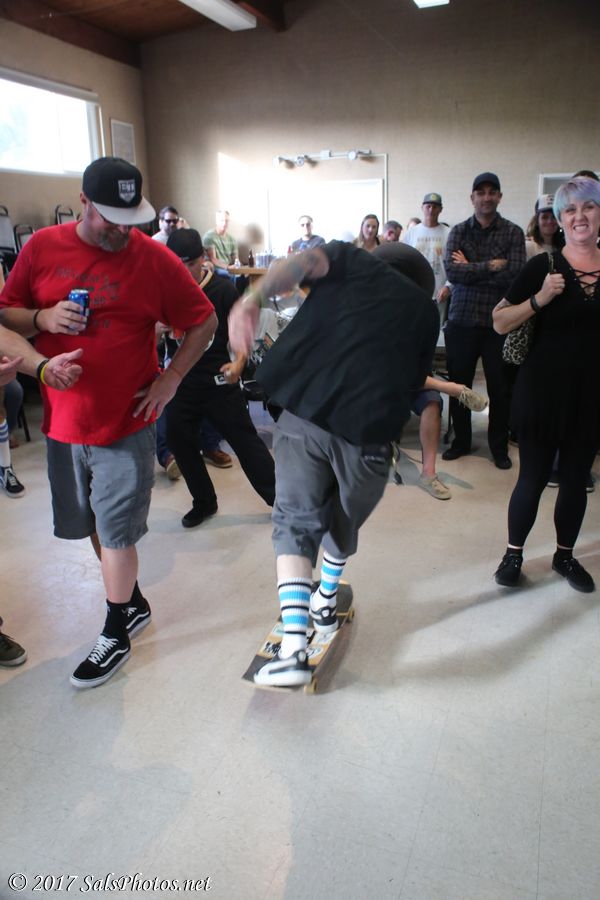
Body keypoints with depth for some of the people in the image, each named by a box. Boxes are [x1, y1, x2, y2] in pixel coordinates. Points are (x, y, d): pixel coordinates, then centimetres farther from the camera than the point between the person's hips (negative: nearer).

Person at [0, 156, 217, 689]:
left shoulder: (153, 257, -6)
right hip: (62, 419, 4)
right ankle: (134, 605, 38)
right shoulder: (43, 247, 2)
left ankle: (116, 635, 23)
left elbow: (205, 321, 2)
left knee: (115, 531, 3)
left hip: (125, 421, -4)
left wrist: (171, 377, -7)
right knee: (95, 524, 15)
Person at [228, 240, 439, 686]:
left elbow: (302, 262, -4)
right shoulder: (425, 309, 23)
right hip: (370, 430, 1)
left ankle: (294, 649, -3)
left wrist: (253, 299, -21)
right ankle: (326, 604, 46)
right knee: (344, 524, 24)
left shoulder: (353, 259, 18)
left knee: (296, 520, 8)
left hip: (304, 411, -1)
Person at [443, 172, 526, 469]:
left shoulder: (513, 232, 1)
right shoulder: (458, 231, 5)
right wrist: (490, 266, -15)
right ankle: (461, 440, 27)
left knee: (500, 389, 7)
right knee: (459, 385, 10)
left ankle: (499, 446, 23)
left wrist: (470, 269, -11)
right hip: (461, 320, 1)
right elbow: (451, 271, -11)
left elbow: (515, 275, -13)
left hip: (498, 322, -1)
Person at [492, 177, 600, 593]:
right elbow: (500, 323, -7)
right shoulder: (544, 266, -5)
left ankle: (565, 555, 31)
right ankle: (514, 553, 22)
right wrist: (540, 298, -19)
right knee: (533, 477, 3)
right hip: (544, 390, -3)